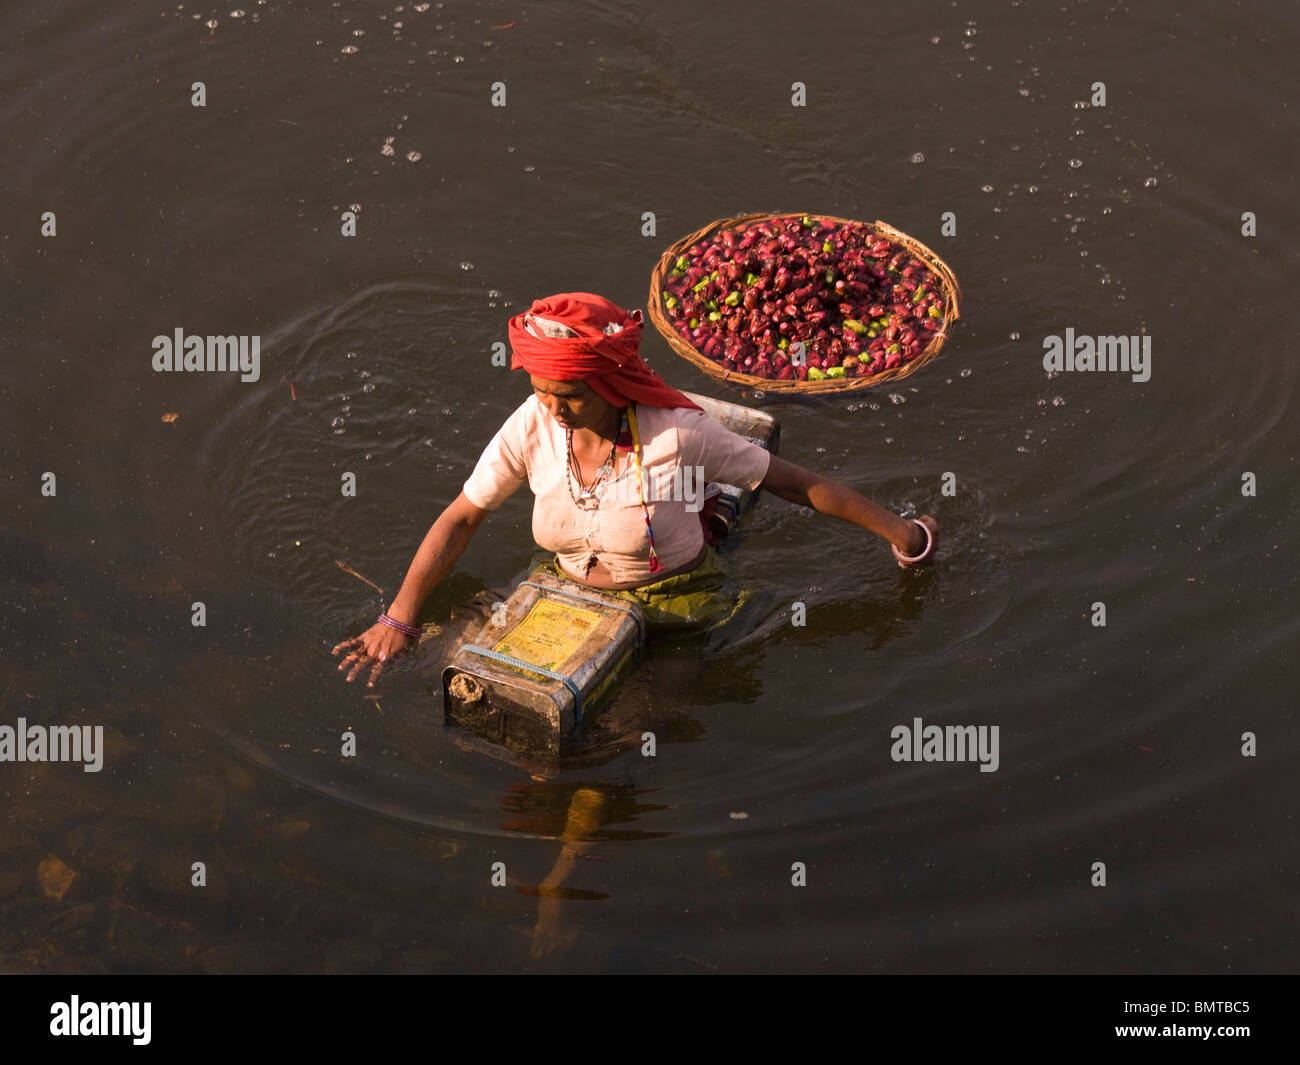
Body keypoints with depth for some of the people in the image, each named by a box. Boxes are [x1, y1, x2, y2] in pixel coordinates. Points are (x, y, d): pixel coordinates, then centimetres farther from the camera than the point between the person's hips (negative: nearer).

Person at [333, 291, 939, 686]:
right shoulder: (531, 428, -11)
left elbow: (792, 481, -11)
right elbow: (461, 519, -1)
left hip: (673, 610, -4)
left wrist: (896, 531, -4)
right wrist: (399, 619, -7)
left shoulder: (677, 433, -21)